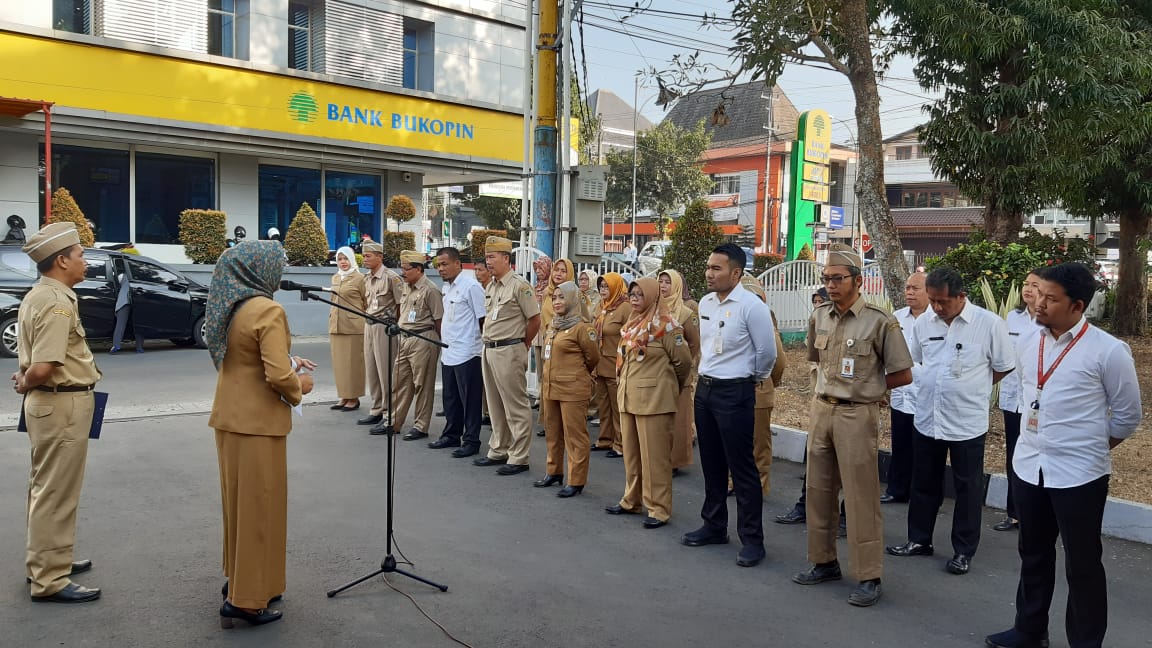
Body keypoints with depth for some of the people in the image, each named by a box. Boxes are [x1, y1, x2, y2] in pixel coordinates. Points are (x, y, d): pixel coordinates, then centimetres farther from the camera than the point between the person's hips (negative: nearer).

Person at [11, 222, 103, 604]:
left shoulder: (37, 296, 11)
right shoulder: (57, 304, -21)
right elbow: (43, 368, -27)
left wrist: (25, 380, 3)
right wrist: (26, 385, -9)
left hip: (49, 401, 10)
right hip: (63, 404, -10)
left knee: (46, 488, 20)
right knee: (56, 493, -2)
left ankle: (44, 560, 35)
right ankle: (49, 580, 7)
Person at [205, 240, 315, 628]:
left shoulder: (229, 306, 6)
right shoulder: (268, 311, -19)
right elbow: (278, 377, -24)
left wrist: (287, 360, 14)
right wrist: (299, 387, -5)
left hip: (229, 417, 9)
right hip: (258, 422, -8)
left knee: (238, 502, 20)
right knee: (259, 507, 2)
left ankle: (238, 579, 32)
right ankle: (245, 599, 9)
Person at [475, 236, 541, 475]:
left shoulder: (519, 286, -12)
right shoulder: (491, 286, 13)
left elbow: (535, 320, -10)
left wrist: (520, 346, -2)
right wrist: (487, 342, 14)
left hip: (509, 352, -9)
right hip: (489, 349, 9)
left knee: (516, 407, -3)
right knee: (495, 406, 16)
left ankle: (518, 458, 1)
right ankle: (498, 451, 27)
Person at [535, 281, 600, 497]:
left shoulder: (580, 327, -12)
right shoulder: (553, 327, 11)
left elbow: (593, 357, -4)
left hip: (573, 389, -8)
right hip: (550, 387, 8)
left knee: (574, 436, -1)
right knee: (553, 433, 17)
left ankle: (576, 481, 5)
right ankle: (554, 472, 30)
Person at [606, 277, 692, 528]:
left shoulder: (664, 324, -11)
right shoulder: (632, 324, 13)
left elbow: (683, 360, -7)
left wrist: (671, 385, 7)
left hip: (654, 399, -8)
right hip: (628, 397, 8)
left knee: (654, 455, -2)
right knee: (631, 452, 15)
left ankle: (659, 508, 6)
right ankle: (632, 500, 27)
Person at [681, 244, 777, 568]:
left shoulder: (752, 306, -17)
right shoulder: (705, 303, 5)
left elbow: (767, 353, -9)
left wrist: (752, 377, 5)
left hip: (734, 393, -7)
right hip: (704, 388, 7)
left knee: (742, 467, -1)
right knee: (711, 464, 16)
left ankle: (752, 539, 10)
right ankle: (714, 526, 30)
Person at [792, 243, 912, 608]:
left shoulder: (879, 322, -12)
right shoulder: (819, 317, 5)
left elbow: (903, 375, -6)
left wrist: (866, 387, 1)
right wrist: (834, 386, 11)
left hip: (857, 415, -6)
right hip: (821, 409, 6)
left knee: (861, 497, -2)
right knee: (818, 490, 13)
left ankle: (870, 578, 8)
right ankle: (824, 562, 27)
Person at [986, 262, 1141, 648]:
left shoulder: (1108, 351, -13)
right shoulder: (1028, 345, 4)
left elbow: (1127, 415, -4)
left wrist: (1088, 449, 3)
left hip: (1079, 475, -6)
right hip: (1028, 467, 6)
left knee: (1082, 564, 7)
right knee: (1033, 554, 18)